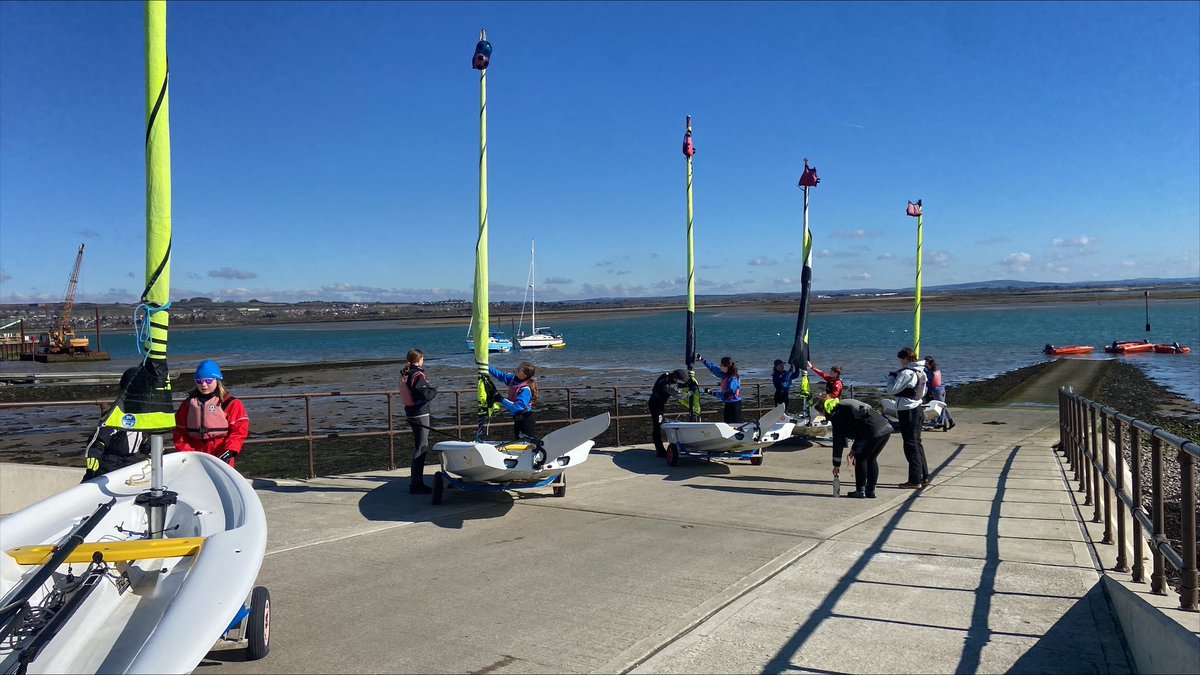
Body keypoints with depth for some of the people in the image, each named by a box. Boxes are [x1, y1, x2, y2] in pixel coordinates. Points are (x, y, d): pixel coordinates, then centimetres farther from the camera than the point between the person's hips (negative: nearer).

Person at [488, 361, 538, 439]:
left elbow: (517, 407, -31)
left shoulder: (525, 390, -25)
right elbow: (500, 375, 11)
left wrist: (502, 400, -28)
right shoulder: (513, 379, -1)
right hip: (517, 420, 9)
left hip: (525, 421, -9)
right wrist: (487, 368, 5)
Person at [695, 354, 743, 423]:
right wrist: (702, 360, 18)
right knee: (727, 423, 14)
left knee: (735, 425, -5)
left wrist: (712, 393, -23)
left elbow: (725, 395, -26)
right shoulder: (725, 375, 2)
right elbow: (714, 368, 15)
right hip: (728, 404, 9)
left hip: (734, 405, -9)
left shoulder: (733, 379, -23)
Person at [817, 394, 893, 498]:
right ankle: (871, 491, 24)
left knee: (860, 459, 7)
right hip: (887, 427, 9)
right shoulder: (845, 404, 28)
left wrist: (836, 465, 10)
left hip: (875, 431, -9)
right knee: (871, 459, 19)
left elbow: (838, 441, 3)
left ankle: (860, 491, 11)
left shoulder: (836, 415, 2)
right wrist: (854, 449, 36)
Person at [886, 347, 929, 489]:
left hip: (907, 410, -9)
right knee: (917, 442, 16)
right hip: (917, 408, 9)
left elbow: (892, 390, -19)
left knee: (911, 444, -4)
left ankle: (915, 480, -1)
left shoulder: (906, 373, -18)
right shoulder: (921, 372, 9)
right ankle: (924, 476, 22)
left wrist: (891, 376, -2)